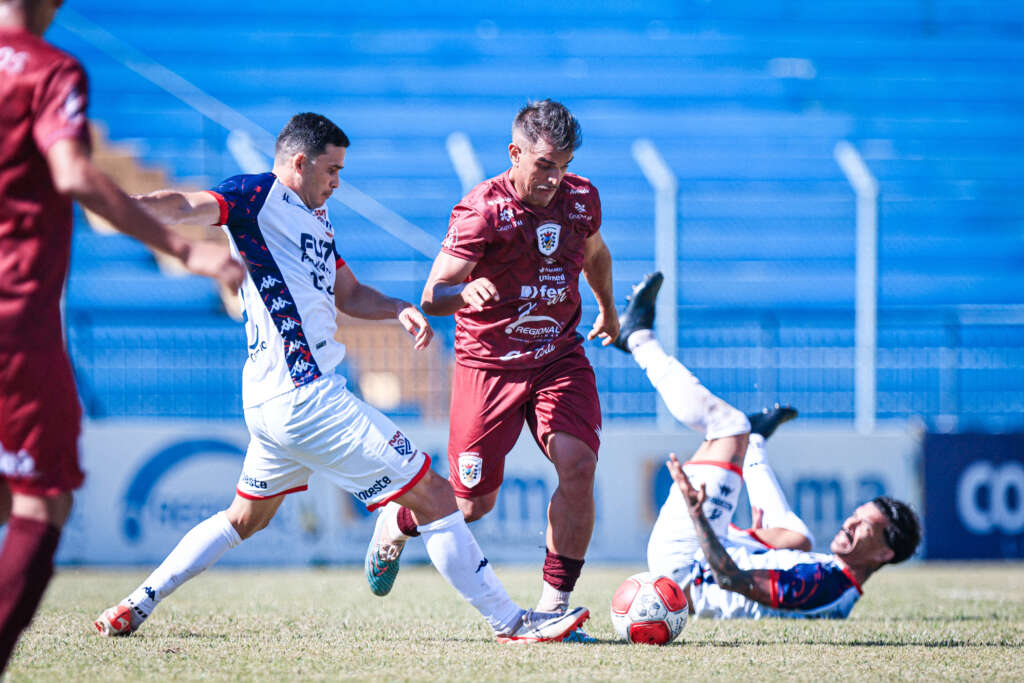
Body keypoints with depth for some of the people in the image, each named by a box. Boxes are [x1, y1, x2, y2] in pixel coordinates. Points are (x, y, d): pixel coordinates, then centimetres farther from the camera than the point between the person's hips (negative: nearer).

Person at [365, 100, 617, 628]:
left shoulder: (581, 198, -2)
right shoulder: (482, 209, -18)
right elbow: (430, 298, -25)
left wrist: (607, 309, 39)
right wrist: (465, 293, -48)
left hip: (560, 357, 4)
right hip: (488, 362, -4)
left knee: (577, 466, -20)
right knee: (474, 503, 1)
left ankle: (554, 602, -12)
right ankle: (395, 524, 36)